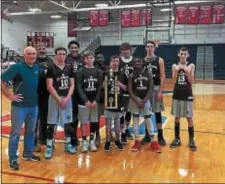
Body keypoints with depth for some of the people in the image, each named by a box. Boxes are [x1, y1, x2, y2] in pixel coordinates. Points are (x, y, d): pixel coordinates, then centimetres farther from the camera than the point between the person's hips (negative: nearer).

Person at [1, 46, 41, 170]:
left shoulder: (38, 68, 4)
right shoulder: (16, 67, -12)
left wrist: (36, 95, 10)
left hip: (34, 106, 6)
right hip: (19, 106, -5)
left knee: (31, 131, 16)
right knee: (16, 132, 4)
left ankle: (28, 154, 33)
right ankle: (13, 159, 17)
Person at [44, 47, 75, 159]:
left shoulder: (69, 69, 7)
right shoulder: (51, 68, -6)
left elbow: (72, 85, 4)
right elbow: (49, 86, -11)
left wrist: (67, 98, -9)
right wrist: (59, 99, -16)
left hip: (67, 98, 4)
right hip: (54, 98, -4)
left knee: (68, 122, 11)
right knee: (52, 123, 1)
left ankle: (68, 144, 25)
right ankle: (49, 146, 11)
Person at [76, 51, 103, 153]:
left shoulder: (98, 71, 5)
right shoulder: (80, 71, -1)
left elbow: (100, 87, 2)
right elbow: (79, 88, -7)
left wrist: (96, 100, -9)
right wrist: (86, 100, -15)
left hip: (95, 101, 2)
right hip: (83, 101, -2)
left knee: (94, 122, 7)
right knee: (83, 122, 2)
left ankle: (92, 141, 20)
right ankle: (84, 141, 15)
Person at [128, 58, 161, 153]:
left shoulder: (148, 74, 0)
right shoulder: (131, 76, -2)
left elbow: (151, 89, -5)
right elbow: (130, 91, -6)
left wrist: (144, 101, -12)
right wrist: (137, 102, -14)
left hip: (145, 99, 0)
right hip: (135, 99, 0)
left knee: (148, 119, 4)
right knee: (135, 119, 3)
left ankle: (153, 142, 12)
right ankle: (137, 141, 12)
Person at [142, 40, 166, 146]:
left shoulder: (159, 60, -1)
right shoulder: (142, 61, 7)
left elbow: (163, 76, -6)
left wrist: (160, 91, -13)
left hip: (156, 89, -2)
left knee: (157, 113, 2)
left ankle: (160, 136, 13)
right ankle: (147, 135, 19)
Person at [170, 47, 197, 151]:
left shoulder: (191, 66, -2)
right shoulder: (175, 66, 2)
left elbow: (192, 82, -9)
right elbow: (174, 81, -6)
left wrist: (188, 72, -24)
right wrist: (176, 71, -21)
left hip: (187, 95, -2)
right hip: (177, 95, 2)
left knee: (189, 118, 3)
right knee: (177, 117, 9)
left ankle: (191, 140, 15)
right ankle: (177, 139, 20)